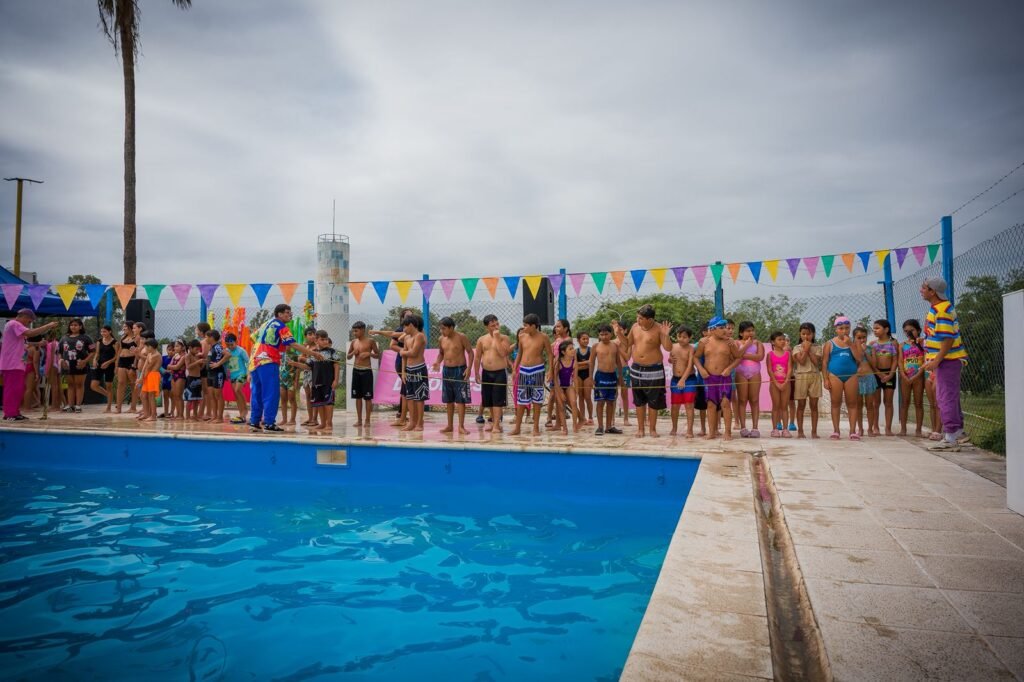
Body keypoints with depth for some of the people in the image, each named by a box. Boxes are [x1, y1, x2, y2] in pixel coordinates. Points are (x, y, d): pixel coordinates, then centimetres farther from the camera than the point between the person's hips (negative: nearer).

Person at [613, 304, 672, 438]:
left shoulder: (658, 329, -11)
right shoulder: (635, 327, 3)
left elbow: (668, 348, -15)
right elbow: (627, 343, 15)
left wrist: (666, 335, -31)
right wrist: (619, 332, 2)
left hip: (654, 370, -4)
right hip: (637, 369, 4)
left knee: (653, 402, 4)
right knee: (639, 401, 10)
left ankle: (652, 429, 16)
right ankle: (640, 428, 20)